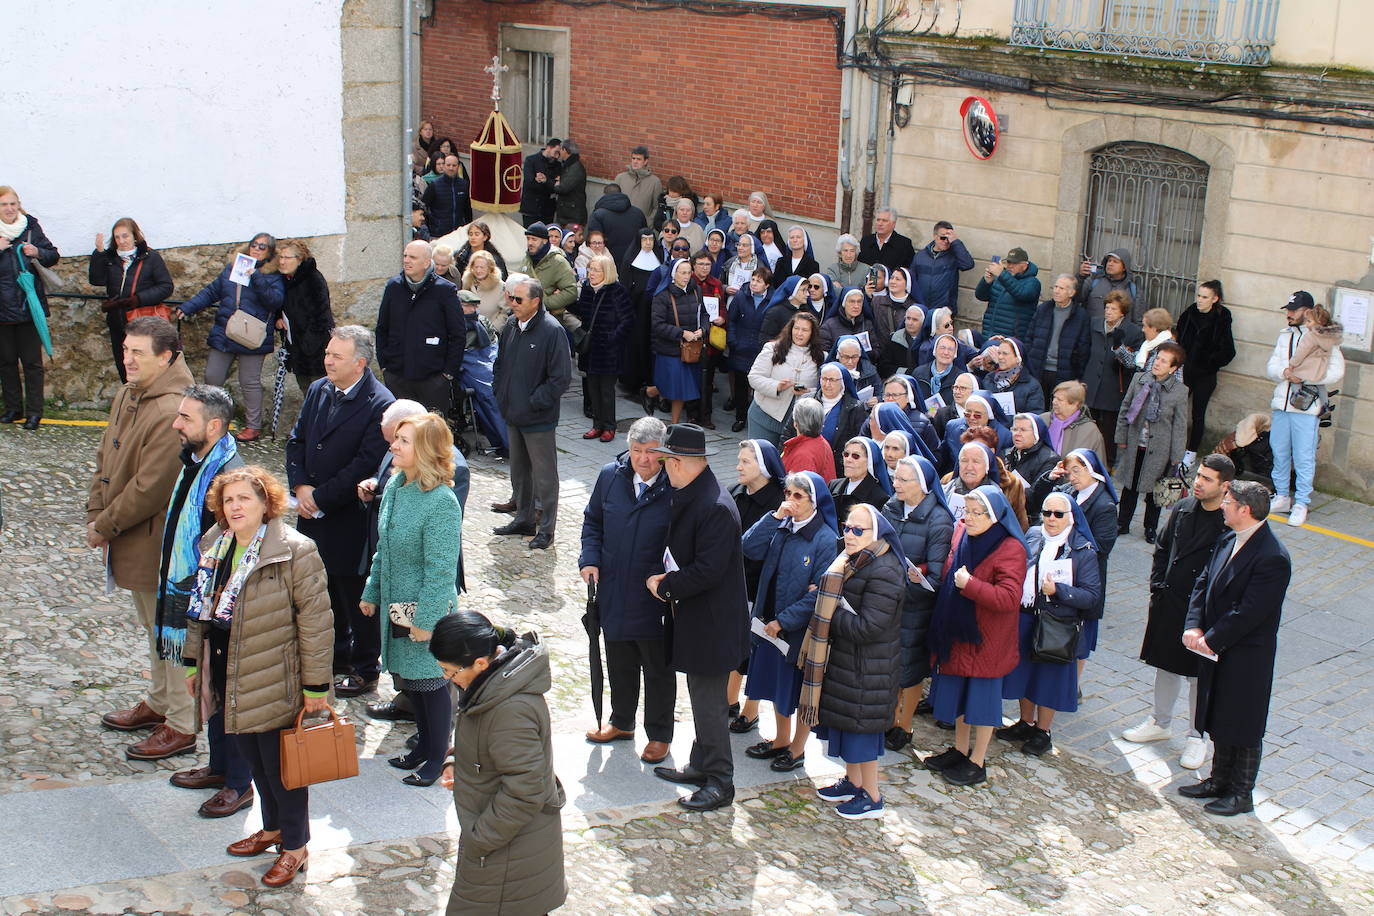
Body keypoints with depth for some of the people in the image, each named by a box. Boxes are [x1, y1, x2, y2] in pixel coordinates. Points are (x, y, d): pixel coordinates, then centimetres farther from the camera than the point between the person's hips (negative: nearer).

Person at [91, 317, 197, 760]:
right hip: (130, 539, 9)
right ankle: (159, 702, 40)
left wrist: (104, 526, -16)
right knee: (152, 627, 23)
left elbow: (150, 487, -25)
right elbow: (105, 459, 12)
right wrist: (95, 515, 0)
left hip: (160, 543, -9)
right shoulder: (126, 397, 6)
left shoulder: (171, 413, -25)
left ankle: (182, 726, 13)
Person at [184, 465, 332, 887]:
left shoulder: (294, 551, -18)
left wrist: (315, 685, -15)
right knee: (254, 758, 19)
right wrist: (193, 663, 16)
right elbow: (199, 607, 16)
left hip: (274, 682, -7)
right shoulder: (213, 545, 5)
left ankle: (295, 848, 21)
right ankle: (272, 829, 38)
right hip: (226, 676, 7)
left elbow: (316, 621, -16)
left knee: (281, 763, 5)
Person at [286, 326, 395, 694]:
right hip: (313, 513, 7)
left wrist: (320, 498, -17)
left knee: (356, 596, 6)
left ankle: (366, 670, 21)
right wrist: (300, 487, -7)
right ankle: (338, 655, 39)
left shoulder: (379, 405, -19)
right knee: (326, 588, 20)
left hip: (351, 517, -7)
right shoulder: (318, 391, 5)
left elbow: (365, 465, -21)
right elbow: (297, 440, 9)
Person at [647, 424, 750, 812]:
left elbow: (707, 571, -27)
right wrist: (664, 579, -3)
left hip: (711, 624, -10)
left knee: (709, 704, 1)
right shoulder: (689, 496, 5)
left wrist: (665, 587, -15)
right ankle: (701, 766, 35)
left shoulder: (715, 508, -26)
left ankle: (719, 783, 14)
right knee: (701, 698, 21)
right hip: (693, 618, 10)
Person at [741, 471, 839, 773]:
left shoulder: (826, 539, -17)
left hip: (801, 627, -6)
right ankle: (780, 741, 36)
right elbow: (750, 549, -10)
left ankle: (797, 749, 26)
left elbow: (820, 592, -19)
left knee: (802, 692, 9)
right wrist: (775, 517, -17)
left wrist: (783, 621, -19)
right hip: (771, 622, 6)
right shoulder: (780, 528, 2)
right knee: (777, 686, 19)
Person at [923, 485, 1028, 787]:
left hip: (986, 638, -7)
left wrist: (969, 584, -29)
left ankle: (977, 763, 17)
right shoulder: (960, 534, 2)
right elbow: (946, 575, 20)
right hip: (956, 632, 7)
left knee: (982, 697, 4)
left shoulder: (1010, 549, -19)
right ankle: (960, 750, 35)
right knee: (957, 692, 18)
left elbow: (1009, 598, -28)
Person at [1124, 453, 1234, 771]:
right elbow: (1162, 549, 11)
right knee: (1166, 664, 19)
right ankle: (1161, 723, 37)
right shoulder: (1183, 509, -1)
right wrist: (1158, 587, 5)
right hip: (1169, 603, 5)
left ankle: (1196, 737, 24)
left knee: (1200, 674, 8)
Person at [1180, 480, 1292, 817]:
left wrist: (1211, 639, -18)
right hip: (1217, 650, 8)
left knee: (1243, 728, 7)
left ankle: (1241, 794, 21)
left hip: (1247, 658, -8)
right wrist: (1194, 626, -6)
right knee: (1219, 720, 20)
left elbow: (1249, 612, -25)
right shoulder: (1228, 540, 2)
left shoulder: (1272, 558, -25)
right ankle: (1219, 781, 36)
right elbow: (1204, 583, 7)